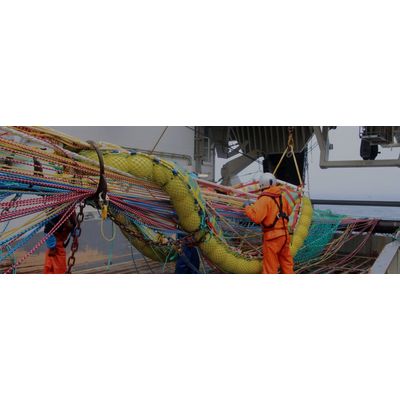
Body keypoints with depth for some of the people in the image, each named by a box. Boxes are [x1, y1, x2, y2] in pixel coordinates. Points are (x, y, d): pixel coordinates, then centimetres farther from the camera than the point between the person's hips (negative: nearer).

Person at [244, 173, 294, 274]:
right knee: (286, 263, 17)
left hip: (272, 236, -7)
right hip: (284, 234, 7)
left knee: (270, 266, 2)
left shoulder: (264, 199, -15)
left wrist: (247, 207, -9)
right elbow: (289, 211, 22)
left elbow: (255, 217, -24)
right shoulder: (282, 197, 7)